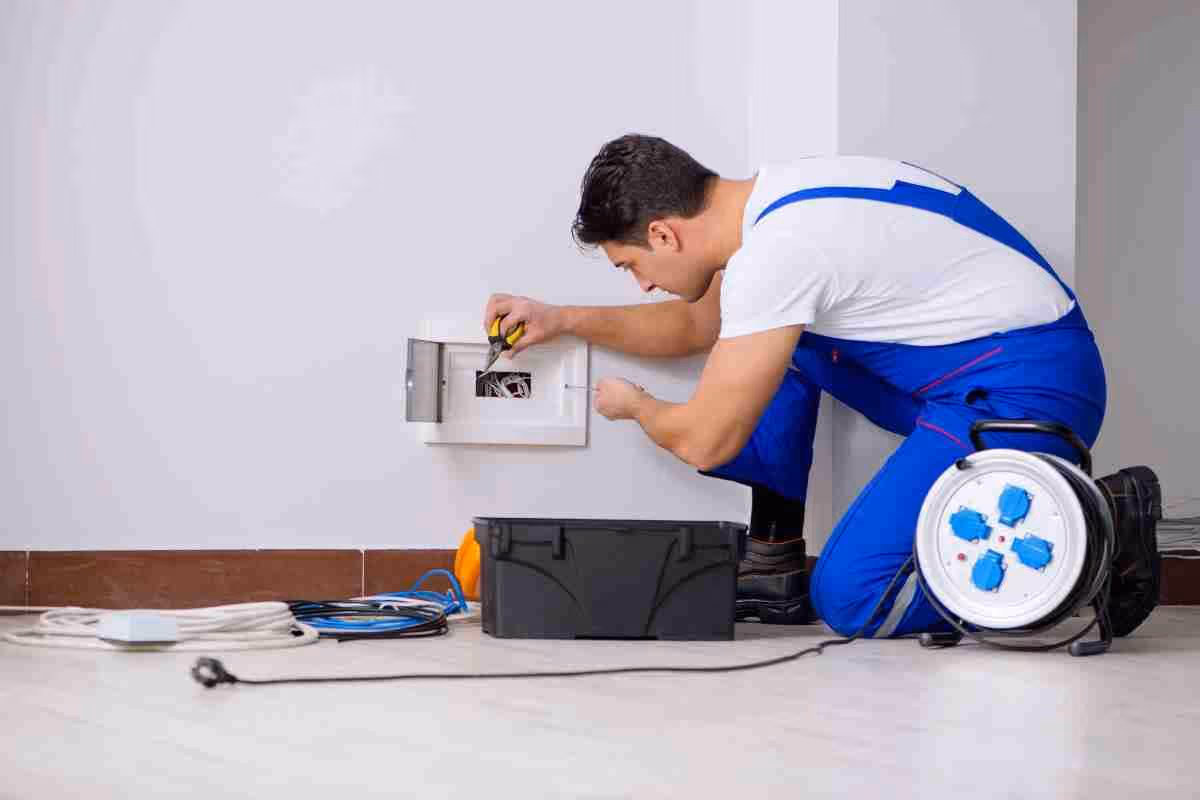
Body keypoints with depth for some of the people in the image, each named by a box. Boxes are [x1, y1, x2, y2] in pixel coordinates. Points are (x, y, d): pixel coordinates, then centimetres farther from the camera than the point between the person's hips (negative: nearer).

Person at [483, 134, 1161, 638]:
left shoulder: (774, 252, -20)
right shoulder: (772, 198, 10)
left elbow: (705, 442, -12)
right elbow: (695, 326, 30)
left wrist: (634, 406, 10)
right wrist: (565, 320, 24)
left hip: (1025, 392, -10)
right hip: (966, 372, 10)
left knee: (851, 600, -14)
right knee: (771, 341, 14)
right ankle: (775, 567, 14)